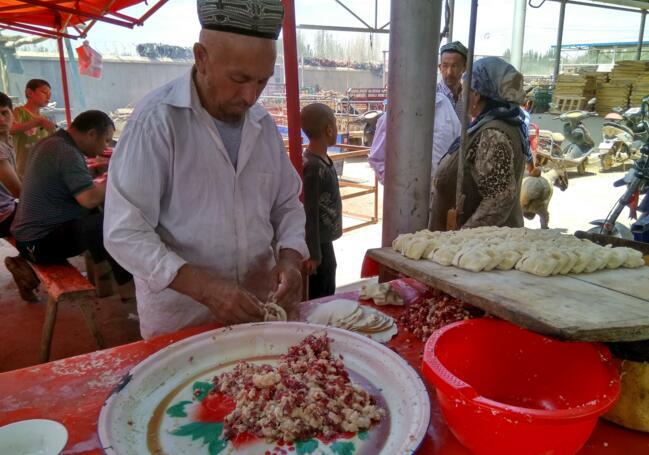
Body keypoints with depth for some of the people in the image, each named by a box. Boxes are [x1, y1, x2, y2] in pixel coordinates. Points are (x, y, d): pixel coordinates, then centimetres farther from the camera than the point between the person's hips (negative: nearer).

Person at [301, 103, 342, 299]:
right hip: (317, 244, -9)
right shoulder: (313, 166, -23)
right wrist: (313, 254, -19)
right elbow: (309, 213, -22)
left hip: (325, 241, 9)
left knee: (327, 296, 20)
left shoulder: (323, 160, 6)